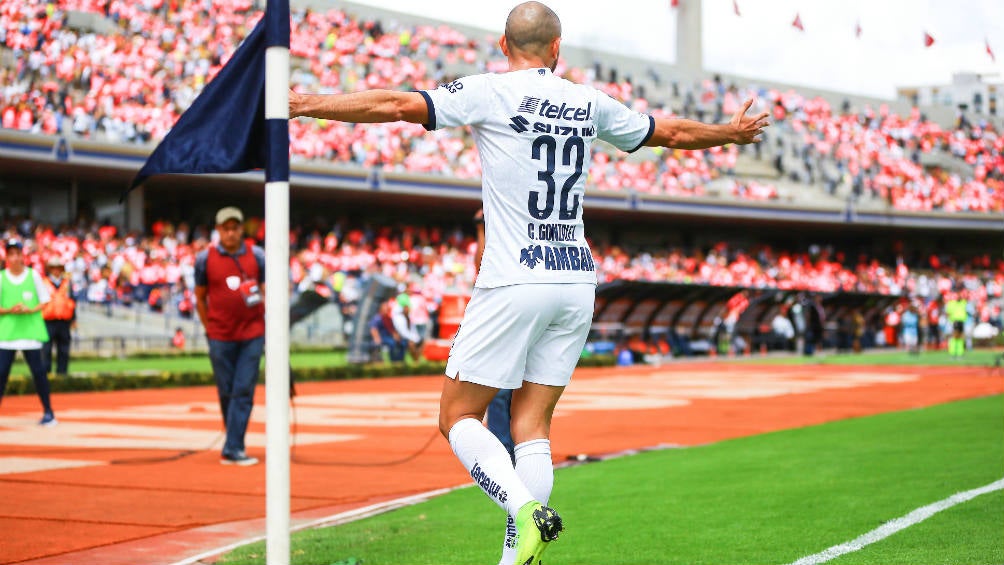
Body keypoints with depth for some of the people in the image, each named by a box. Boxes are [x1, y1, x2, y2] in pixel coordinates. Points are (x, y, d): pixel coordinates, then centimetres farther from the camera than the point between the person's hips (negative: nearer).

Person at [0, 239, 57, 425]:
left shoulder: (34, 275, 3)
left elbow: (44, 301, 6)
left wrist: (31, 310, -11)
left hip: (31, 330, 0)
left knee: (38, 371, 0)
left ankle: (48, 412, 10)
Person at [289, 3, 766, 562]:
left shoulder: (492, 92, -2)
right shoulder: (589, 102, 12)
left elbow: (398, 105, -10)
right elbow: (672, 131, 25)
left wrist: (300, 104, -6)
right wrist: (734, 131, 44)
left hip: (515, 284, -5)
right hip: (578, 281, 5)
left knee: (459, 417, 2)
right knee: (532, 425, 8)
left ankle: (526, 507, -21)